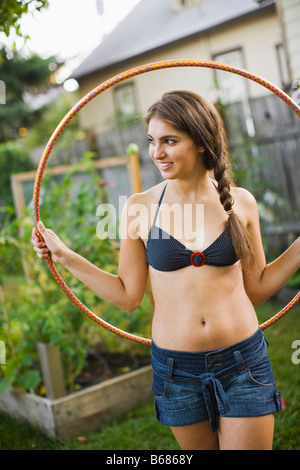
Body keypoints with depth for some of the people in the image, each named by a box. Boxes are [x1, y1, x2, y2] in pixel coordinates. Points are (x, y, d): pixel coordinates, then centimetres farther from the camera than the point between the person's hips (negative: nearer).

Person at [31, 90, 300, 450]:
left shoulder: (240, 202, -3)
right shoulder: (139, 208, -5)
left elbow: (255, 289, 6)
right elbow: (128, 296, 0)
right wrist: (64, 256, -2)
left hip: (244, 364, 0)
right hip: (177, 369, 0)